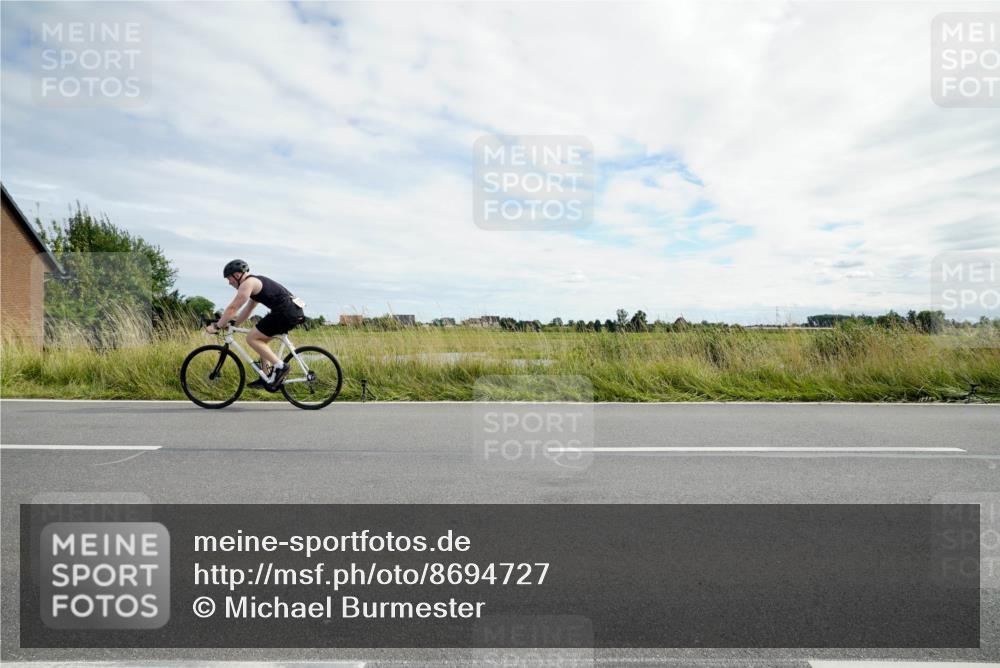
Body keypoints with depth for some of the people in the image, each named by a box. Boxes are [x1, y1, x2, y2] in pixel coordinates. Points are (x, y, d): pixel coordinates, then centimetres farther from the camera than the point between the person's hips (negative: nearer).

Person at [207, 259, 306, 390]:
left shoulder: (247, 283, -4)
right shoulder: (256, 282, 27)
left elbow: (232, 308, -6)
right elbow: (247, 310, 32)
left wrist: (217, 326, 2)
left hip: (285, 312, -10)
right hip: (295, 311, 10)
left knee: (252, 338, -3)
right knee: (261, 340, 20)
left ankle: (280, 366, -8)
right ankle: (266, 378, 22)